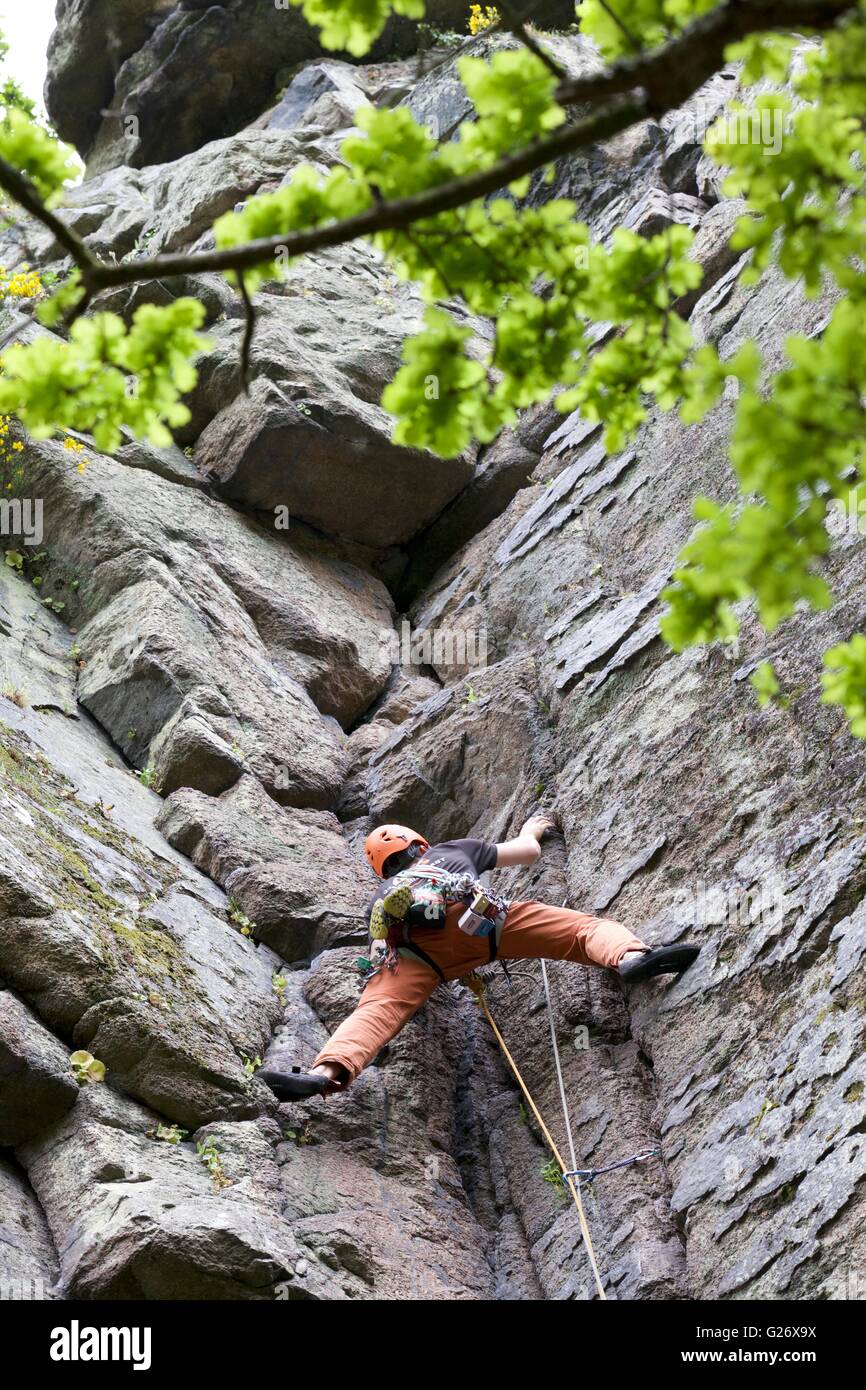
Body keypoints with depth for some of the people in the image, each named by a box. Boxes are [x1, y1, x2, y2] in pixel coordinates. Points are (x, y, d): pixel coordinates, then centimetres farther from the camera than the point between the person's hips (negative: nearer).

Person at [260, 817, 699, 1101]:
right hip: (471, 915, -2)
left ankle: (327, 1071, -46)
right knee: (585, 927, -2)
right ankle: (629, 956, -34)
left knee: (378, 1008, -19)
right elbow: (528, 851, 52)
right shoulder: (454, 849, 43)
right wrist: (530, 830, 75)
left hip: (409, 938, 2)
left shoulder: (381, 899, 44)